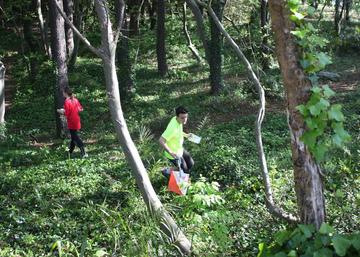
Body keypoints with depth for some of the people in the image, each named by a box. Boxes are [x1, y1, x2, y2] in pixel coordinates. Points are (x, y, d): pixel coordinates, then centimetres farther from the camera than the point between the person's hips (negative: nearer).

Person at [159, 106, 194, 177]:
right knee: (185, 171, 10)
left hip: (180, 149, 8)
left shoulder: (177, 120, -10)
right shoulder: (173, 128, -38)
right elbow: (161, 140, -39)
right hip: (174, 154, -8)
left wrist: (186, 135, 9)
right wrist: (170, 152, -44)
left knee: (191, 164, 22)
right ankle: (167, 172, 29)